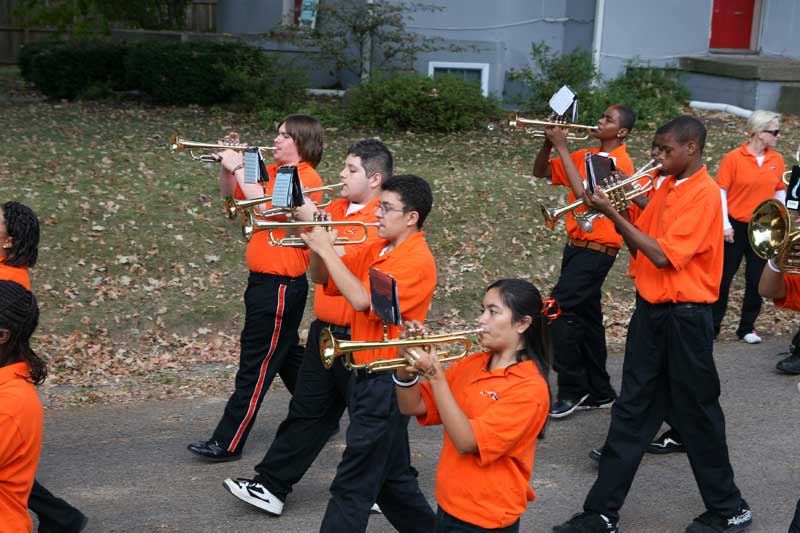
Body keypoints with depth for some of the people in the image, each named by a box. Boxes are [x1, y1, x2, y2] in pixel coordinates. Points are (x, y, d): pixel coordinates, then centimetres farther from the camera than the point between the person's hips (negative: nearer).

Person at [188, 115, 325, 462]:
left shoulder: (306, 177, -15)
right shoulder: (273, 172, 12)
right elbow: (229, 193, 18)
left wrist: (239, 168, -20)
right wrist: (228, 165, 1)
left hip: (281, 286, -10)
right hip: (265, 280, 10)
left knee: (256, 365, -4)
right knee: (286, 355, 20)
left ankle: (228, 443, 2)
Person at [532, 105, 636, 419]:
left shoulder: (619, 162, -13)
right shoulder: (585, 156, 11)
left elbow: (583, 193, -25)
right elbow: (541, 172, 15)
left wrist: (562, 148, -21)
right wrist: (549, 143, -3)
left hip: (596, 249, -8)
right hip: (577, 246, 8)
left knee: (558, 309, -18)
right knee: (585, 317, 13)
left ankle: (572, 390, -9)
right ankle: (599, 392, 22)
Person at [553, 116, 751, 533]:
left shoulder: (704, 194, -15)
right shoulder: (666, 187, 10)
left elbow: (662, 255, -22)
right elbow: (638, 247, 11)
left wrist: (613, 214, -19)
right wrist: (621, 206, -4)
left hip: (685, 317, -8)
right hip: (651, 310, 8)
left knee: (696, 415, 5)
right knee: (631, 412, 8)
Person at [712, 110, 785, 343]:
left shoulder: (777, 160, 2)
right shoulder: (733, 158, -11)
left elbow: (780, 191, 11)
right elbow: (721, 191, -9)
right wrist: (725, 224, -12)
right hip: (735, 227, -4)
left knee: (757, 280, 8)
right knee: (723, 278, 6)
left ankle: (747, 328, 22)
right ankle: (712, 326, 17)